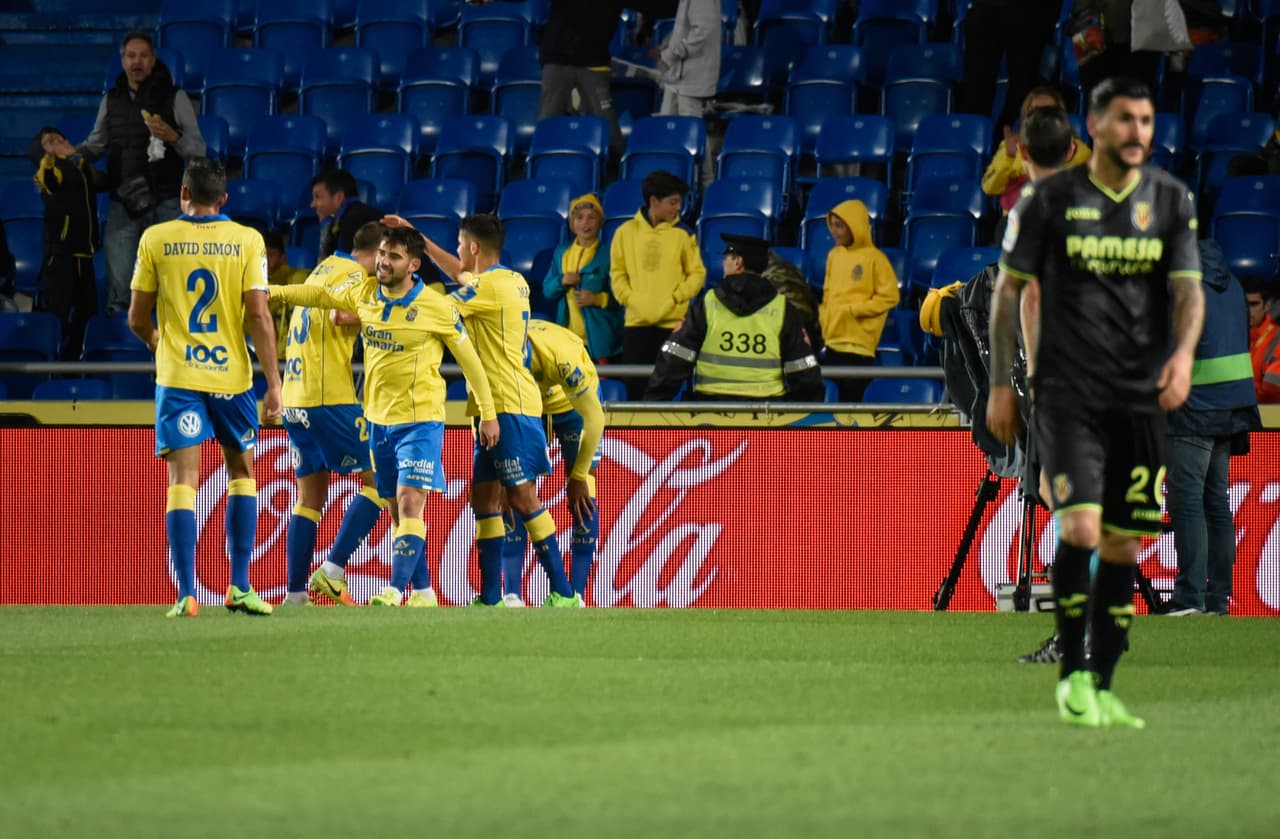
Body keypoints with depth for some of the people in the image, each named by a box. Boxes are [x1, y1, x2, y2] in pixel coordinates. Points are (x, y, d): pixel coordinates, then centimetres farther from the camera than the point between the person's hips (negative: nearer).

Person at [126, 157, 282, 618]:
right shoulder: (247, 241, -1)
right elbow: (259, 316, -7)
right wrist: (273, 385, -3)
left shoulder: (155, 239, 0)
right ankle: (240, 587, 12)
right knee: (242, 471, 17)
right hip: (232, 373, 1)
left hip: (177, 375, -1)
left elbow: (137, 318, 5)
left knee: (183, 479, -2)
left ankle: (186, 594, -12)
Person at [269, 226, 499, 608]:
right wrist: (273, 291, 9)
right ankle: (422, 592, 15)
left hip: (421, 421, -6)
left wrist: (488, 414, -1)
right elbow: (321, 294, 18)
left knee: (409, 504, -15)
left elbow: (469, 359, -3)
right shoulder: (364, 293, 2)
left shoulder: (437, 307, -11)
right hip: (379, 419, 6)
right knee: (399, 512, 8)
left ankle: (396, 590, -21)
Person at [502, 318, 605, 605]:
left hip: (574, 401, -3)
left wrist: (579, 477, -21)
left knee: (582, 497, -16)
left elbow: (593, 417, -27)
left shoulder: (560, 357, -41)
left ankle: (576, 594, -14)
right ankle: (511, 594, -11)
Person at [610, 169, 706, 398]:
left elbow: (697, 273, 7)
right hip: (636, 320, 1)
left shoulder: (682, 234, 4)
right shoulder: (626, 232, 6)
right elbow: (617, 272, 11)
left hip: (672, 321, -1)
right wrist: (630, 299, -4)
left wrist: (675, 298, -6)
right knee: (635, 387, 0)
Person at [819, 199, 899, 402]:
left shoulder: (874, 258, -8)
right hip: (832, 341, 6)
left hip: (858, 343, -6)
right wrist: (824, 317, 8)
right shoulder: (834, 255, 11)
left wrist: (853, 310, -12)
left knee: (851, 400, -7)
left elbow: (889, 297, -9)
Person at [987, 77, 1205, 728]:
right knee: (1080, 529, -17)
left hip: (1142, 398, 3)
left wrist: (1183, 352, -21)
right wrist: (1001, 385, 2)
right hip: (1067, 393, -3)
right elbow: (1008, 289, 4)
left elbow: (1188, 289, 0)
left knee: (1122, 544, 5)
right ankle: (1072, 675, -4)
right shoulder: (1049, 198, -1)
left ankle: (1103, 690, 13)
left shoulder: (1171, 200, 6)